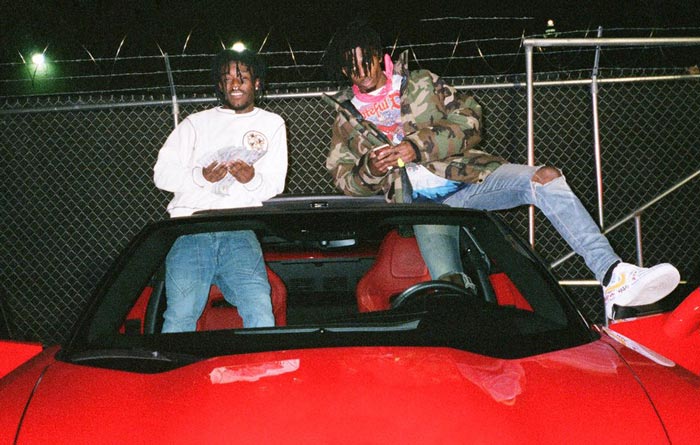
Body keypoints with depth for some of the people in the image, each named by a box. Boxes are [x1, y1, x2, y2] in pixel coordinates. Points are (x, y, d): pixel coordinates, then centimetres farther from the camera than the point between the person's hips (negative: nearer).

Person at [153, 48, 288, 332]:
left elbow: (274, 186, 14)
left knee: (261, 315, -22)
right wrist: (201, 176, -7)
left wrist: (252, 179, -9)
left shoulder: (272, 124, 22)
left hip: (240, 229, 0)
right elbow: (162, 174, 12)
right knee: (180, 316, -16)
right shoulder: (196, 123, 21)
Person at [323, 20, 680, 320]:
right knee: (447, 279, -29)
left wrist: (417, 146, -9)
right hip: (422, 202, 0)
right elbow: (346, 182, 14)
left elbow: (468, 120, 6)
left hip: (467, 177, 0)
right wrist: (369, 171, -10)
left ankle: (615, 278, -35)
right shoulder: (346, 119, 16)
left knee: (543, 178, -25)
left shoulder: (420, 82, 17)